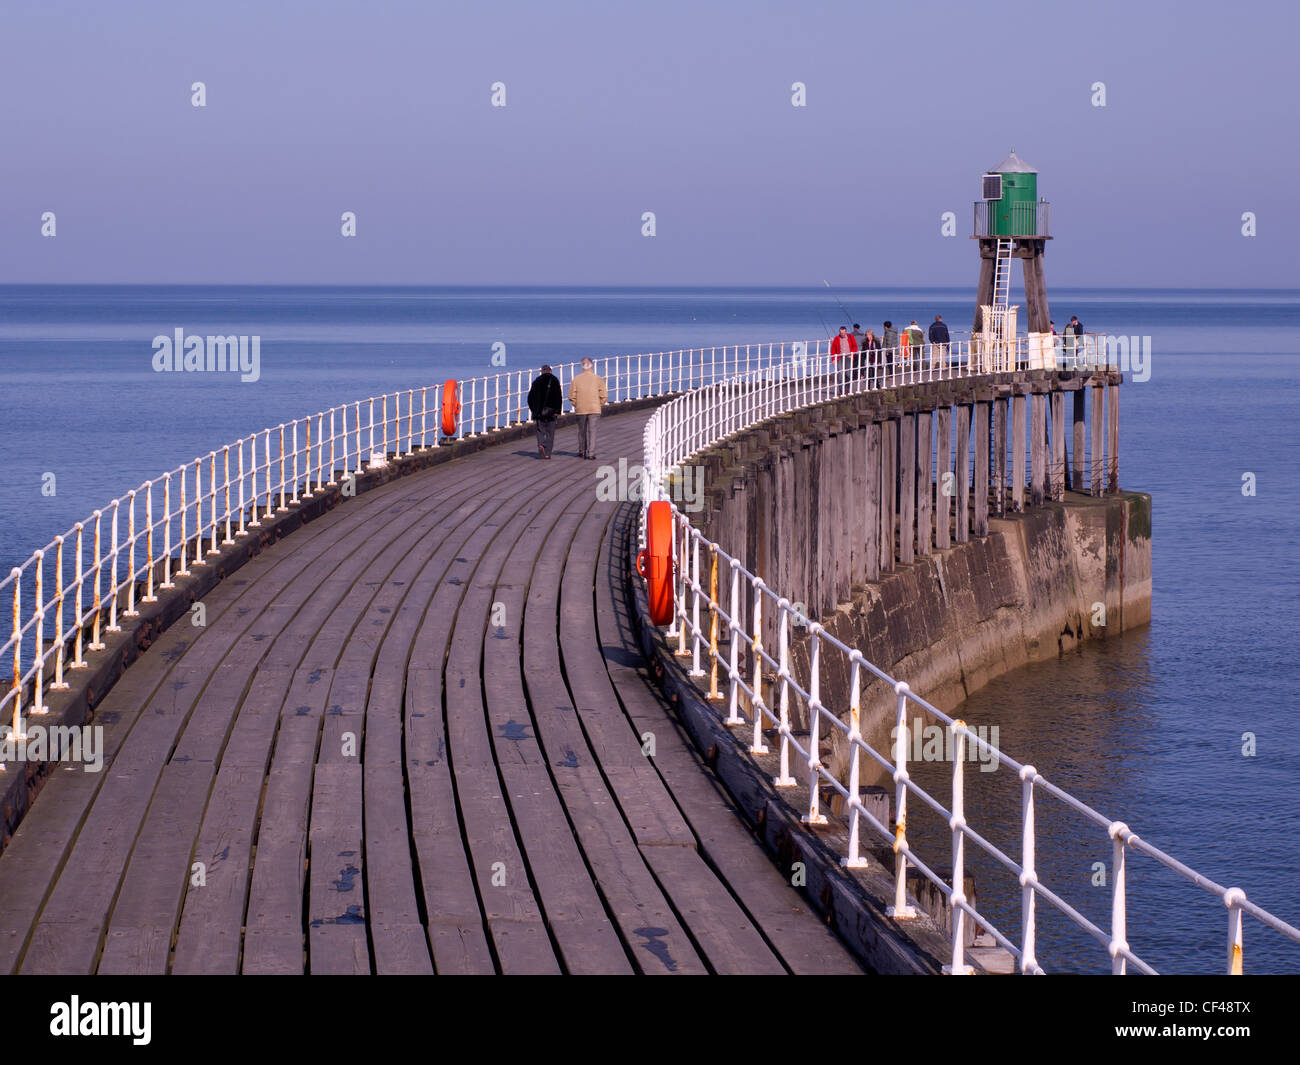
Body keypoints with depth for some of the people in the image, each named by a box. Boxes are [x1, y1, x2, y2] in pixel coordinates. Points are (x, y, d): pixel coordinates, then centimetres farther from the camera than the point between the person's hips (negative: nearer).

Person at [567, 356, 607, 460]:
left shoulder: (576, 379, 0)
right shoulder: (598, 379, -2)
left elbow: (572, 396, -1)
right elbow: (603, 395, -6)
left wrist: (576, 406, 11)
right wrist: (600, 405, 8)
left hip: (581, 409, 1)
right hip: (594, 409, -1)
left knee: (582, 431, 15)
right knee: (592, 430, -1)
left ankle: (582, 451, 24)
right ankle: (591, 453, -8)